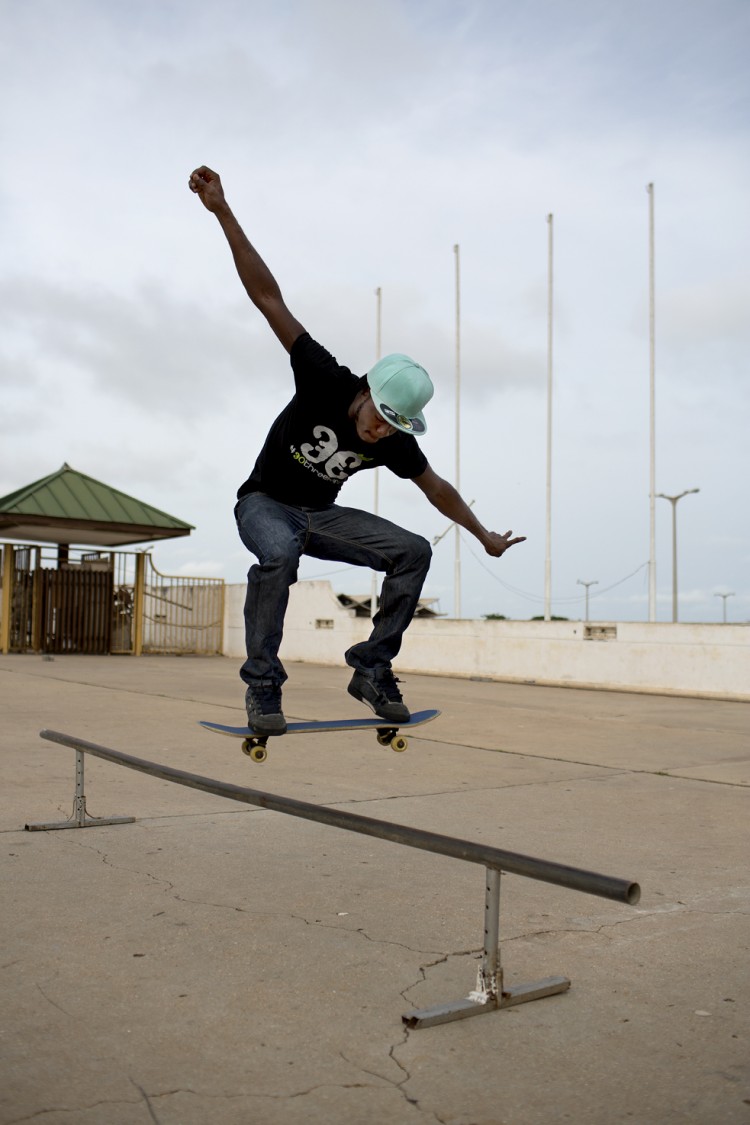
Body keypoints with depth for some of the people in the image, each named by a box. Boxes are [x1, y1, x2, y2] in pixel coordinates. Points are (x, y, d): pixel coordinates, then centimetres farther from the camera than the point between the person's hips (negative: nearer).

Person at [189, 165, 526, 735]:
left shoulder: (395, 444, -11)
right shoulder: (328, 382, -24)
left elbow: (436, 487, 8)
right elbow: (269, 296, -26)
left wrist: (484, 536, 19)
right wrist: (223, 212, -30)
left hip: (321, 515, 5)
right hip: (264, 503, -4)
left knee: (414, 550, -14)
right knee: (280, 552, -41)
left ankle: (372, 667, -9)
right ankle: (262, 682, -28)